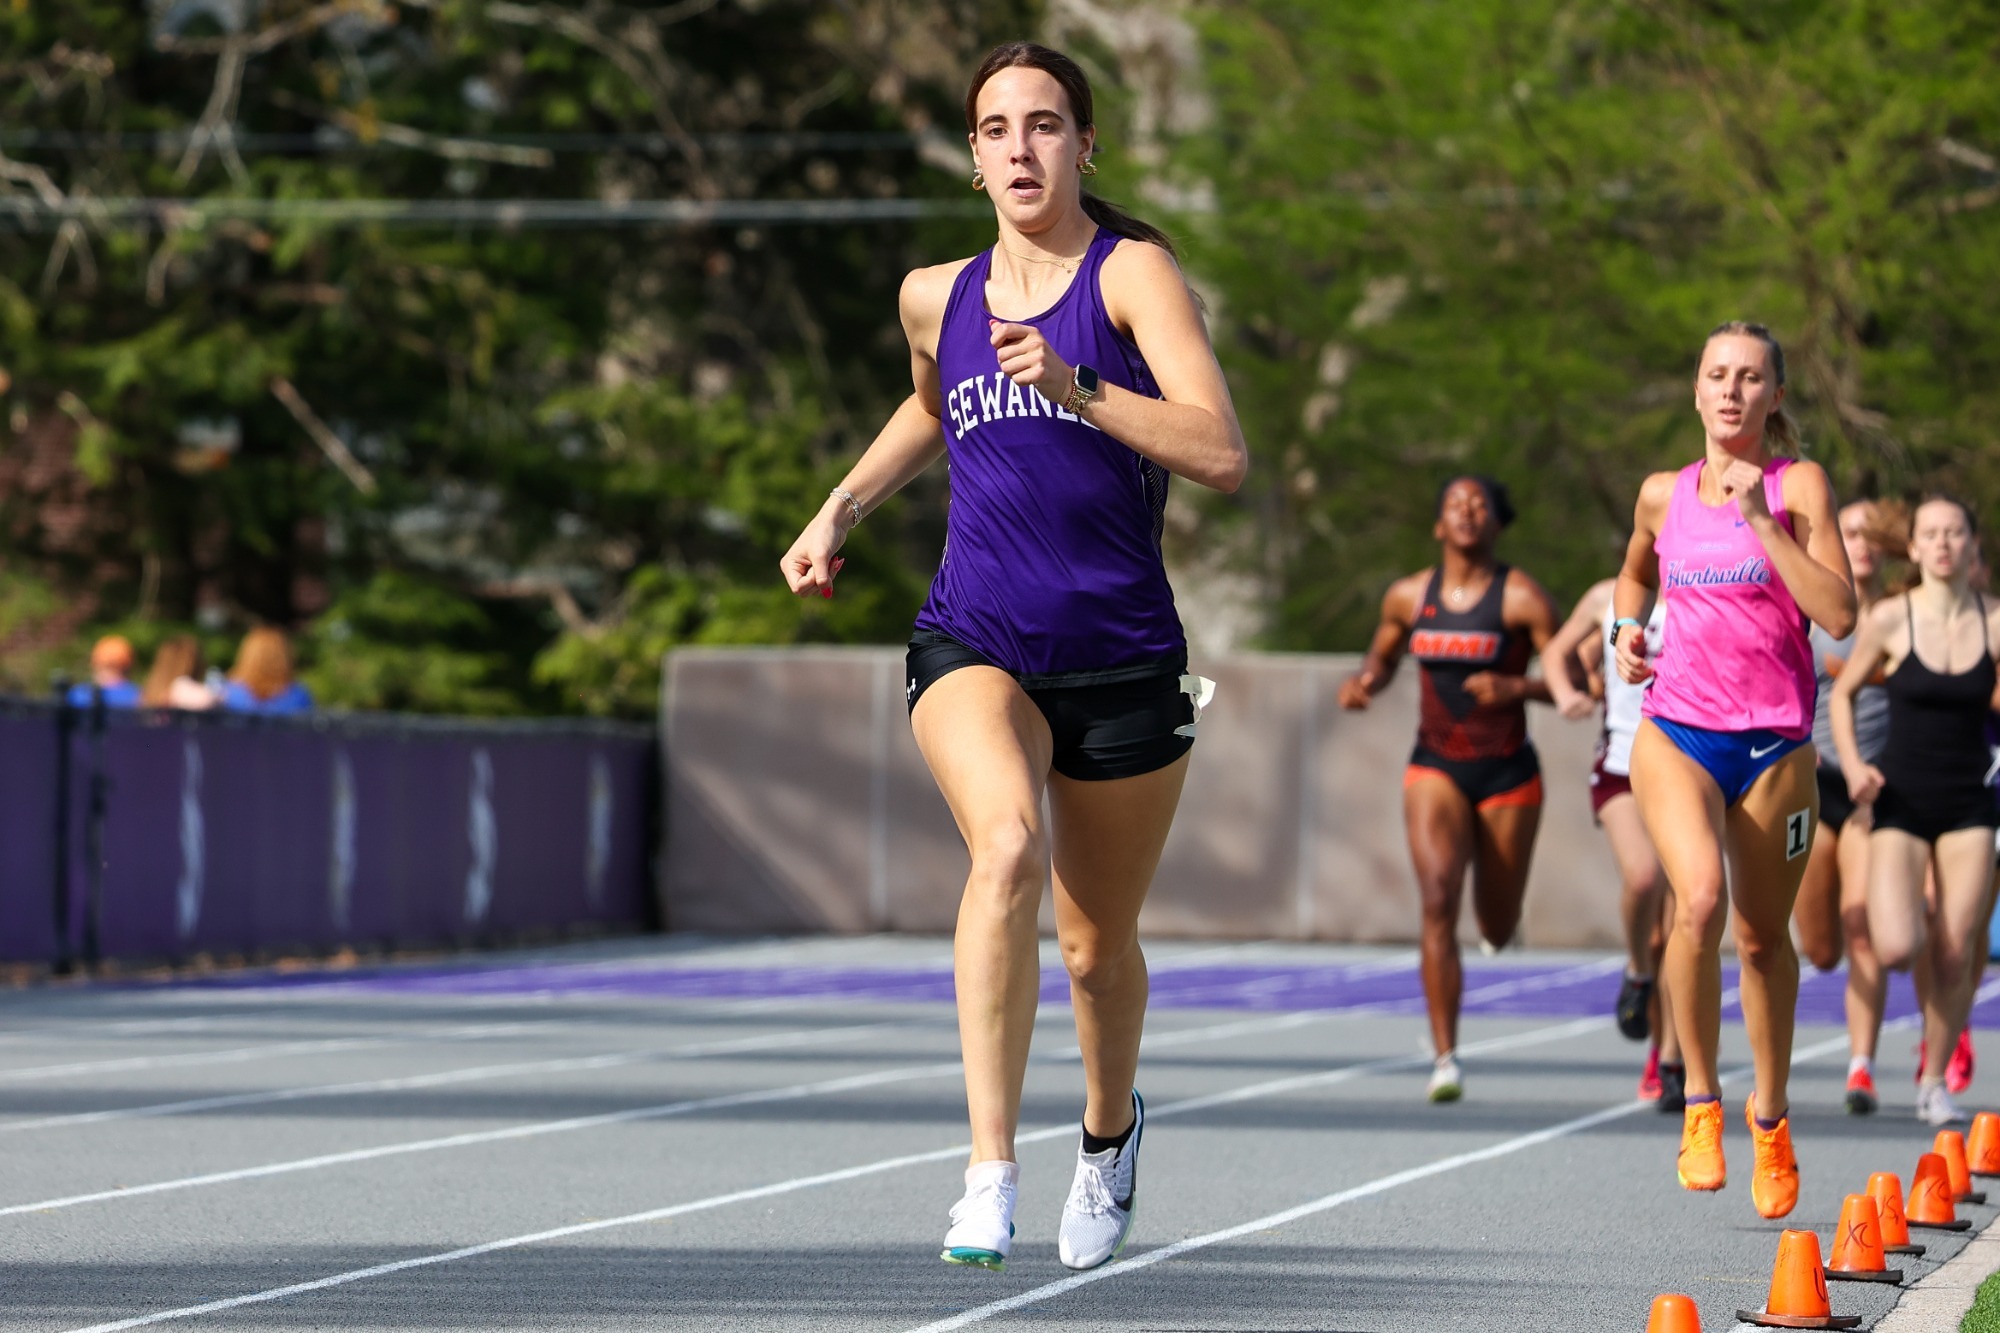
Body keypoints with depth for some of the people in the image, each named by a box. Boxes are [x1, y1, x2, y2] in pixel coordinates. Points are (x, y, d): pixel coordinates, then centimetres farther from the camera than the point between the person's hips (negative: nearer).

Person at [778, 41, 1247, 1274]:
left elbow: (1224, 453, -17)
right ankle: (992, 1172, -32)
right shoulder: (937, 297, 9)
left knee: (1099, 941, 12)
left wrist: (1077, 389, -27)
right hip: (974, 647, 1)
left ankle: (1110, 1130, 46)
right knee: (1009, 847, -30)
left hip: (1123, 659, -1)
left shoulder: (1133, 271, -5)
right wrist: (842, 510, 23)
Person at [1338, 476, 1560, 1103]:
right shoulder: (1408, 597, 2)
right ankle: (1445, 1059, -20)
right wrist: (1364, 681, -1)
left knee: (1497, 928, 11)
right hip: (1435, 768, 1)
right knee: (1439, 901, -20)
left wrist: (1515, 687, -25)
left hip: (1507, 772, -1)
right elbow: (1382, 656, 21)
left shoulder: (1522, 598, -9)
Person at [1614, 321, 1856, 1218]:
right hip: (1676, 731, 1)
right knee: (1700, 899, -24)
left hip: (1774, 741, -1)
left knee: (1763, 935, 8)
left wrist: (1761, 520, -19)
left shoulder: (1799, 486, -3)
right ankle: (1700, 1100, -10)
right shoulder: (1663, 495, 7)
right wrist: (1627, 628, 9)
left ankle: (1769, 1113, 31)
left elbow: (1840, 615, -15)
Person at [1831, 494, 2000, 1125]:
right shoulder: (1889, 618, -6)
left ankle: (1934, 1081, 17)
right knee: (1898, 949, -18)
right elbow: (1842, 692, 6)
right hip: (1902, 801, -2)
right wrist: (1852, 764, -7)